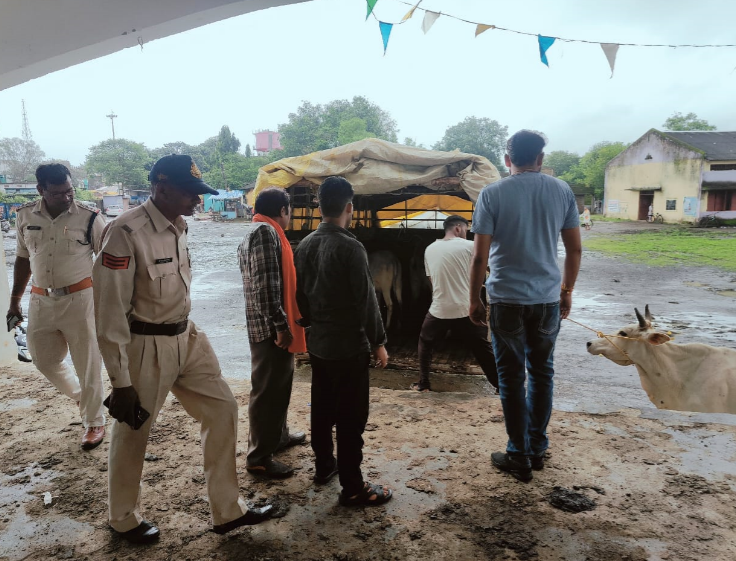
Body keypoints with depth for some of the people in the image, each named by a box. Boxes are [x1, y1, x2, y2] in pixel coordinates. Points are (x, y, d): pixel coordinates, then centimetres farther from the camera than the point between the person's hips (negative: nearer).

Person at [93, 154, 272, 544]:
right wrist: (121, 382, -17)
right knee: (132, 433, 12)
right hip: (146, 348, -7)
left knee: (222, 409, 9)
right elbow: (110, 312, -19)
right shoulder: (126, 233, -20)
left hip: (186, 338, 8)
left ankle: (227, 511, 24)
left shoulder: (179, 227, 4)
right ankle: (123, 519, 38)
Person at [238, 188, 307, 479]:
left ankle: (279, 435, 37)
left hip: (271, 325, 11)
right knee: (267, 390, -2)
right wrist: (280, 325, -24)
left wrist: (283, 323, 27)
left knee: (278, 384, 22)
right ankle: (259, 457, 8)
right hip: (270, 327, -11)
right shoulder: (266, 232, -16)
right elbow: (265, 285, -25)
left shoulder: (260, 230, 17)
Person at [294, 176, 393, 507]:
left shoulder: (305, 246, 4)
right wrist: (378, 342, -7)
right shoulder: (350, 247, -18)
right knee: (351, 417, 0)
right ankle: (352, 488, 8)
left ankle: (323, 466, 35)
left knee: (322, 408, 19)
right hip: (349, 345, -7)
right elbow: (366, 299, -16)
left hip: (318, 343, 8)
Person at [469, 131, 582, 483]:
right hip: (548, 298, 3)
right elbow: (575, 249, 6)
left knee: (511, 377, 8)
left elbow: (480, 256, -9)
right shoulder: (562, 191, 2)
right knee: (542, 373, 17)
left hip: (507, 299, -3)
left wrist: (474, 300, 2)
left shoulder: (492, 194, -7)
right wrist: (567, 291, 19)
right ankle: (538, 450, 28)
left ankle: (520, 457, 17)